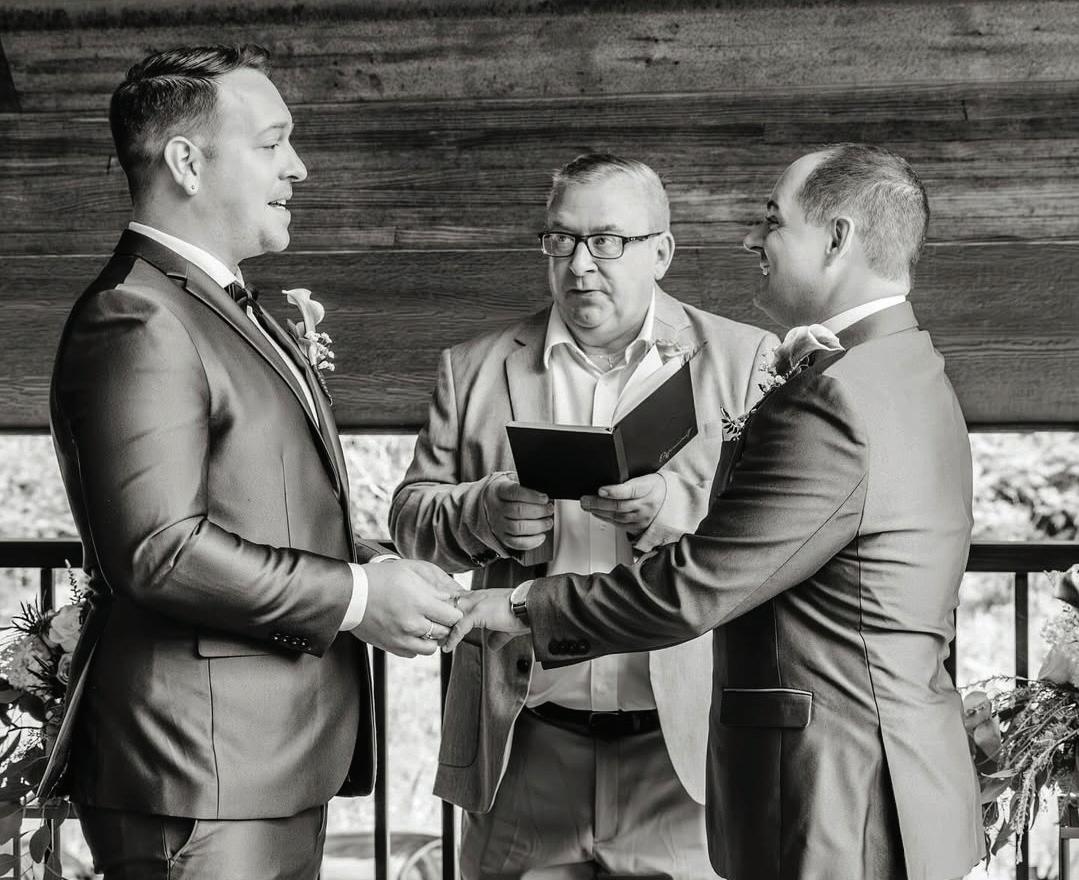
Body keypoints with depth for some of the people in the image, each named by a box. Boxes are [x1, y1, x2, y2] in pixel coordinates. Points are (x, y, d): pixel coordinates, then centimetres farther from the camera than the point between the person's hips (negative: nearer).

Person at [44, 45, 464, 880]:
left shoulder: (234, 309, 20)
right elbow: (161, 552, -23)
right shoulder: (135, 324, -15)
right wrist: (355, 597, -16)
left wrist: (372, 562, 7)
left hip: (285, 767, 10)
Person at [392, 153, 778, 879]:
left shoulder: (744, 360, 5)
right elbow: (412, 513, 10)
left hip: (683, 745, -2)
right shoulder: (475, 368, 11)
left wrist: (670, 508, -21)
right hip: (525, 750, 2)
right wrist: (481, 515, -12)